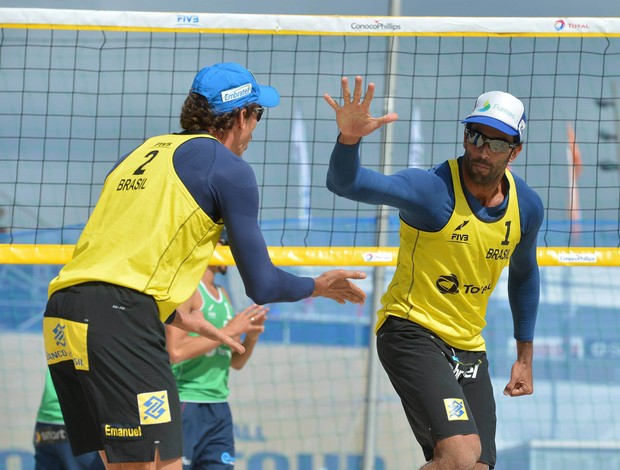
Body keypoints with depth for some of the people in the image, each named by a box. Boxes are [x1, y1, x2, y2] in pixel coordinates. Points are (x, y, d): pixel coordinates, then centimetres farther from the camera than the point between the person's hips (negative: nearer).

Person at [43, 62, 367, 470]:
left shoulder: (142, 153, 25)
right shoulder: (229, 168, 3)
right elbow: (262, 286, 5)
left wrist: (177, 317, 42)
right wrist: (318, 286, 25)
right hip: (119, 322, -8)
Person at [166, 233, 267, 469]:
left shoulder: (222, 295, 17)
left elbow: (235, 362, 21)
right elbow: (176, 350, -21)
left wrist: (251, 335, 1)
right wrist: (228, 331, -16)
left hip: (219, 407, 8)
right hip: (184, 405, -8)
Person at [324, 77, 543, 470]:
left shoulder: (527, 206, 1)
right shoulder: (431, 189, -18)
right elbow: (346, 183, -31)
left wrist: (525, 355, 23)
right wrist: (349, 138, -52)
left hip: (470, 349, 7)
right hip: (413, 332, -7)